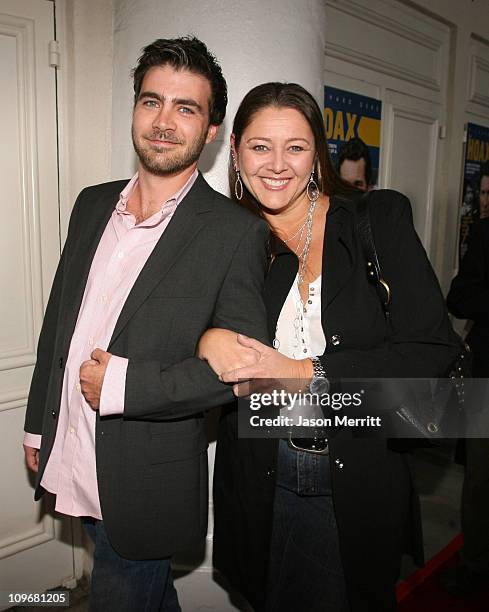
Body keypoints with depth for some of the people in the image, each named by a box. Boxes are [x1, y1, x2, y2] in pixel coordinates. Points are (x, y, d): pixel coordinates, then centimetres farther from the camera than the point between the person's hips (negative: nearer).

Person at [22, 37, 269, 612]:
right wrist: (38, 425, 14)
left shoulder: (236, 231, -15)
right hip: (71, 467, 6)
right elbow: (57, 319, 10)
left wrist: (127, 384, -20)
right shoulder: (93, 204, 4)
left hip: (146, 484, -6)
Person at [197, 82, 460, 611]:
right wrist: (208, 341, -21)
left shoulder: (381, 219, -7)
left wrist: (303, 373, -20)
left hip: (361, 483, -1)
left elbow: (434, 350, -13)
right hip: (260, 484, 2)